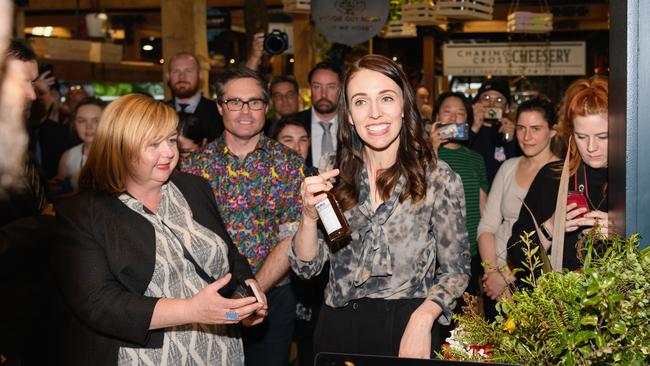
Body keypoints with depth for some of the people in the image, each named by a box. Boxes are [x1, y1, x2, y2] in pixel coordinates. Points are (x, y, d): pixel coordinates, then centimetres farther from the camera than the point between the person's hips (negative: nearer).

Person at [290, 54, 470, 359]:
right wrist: (309, 216, -18)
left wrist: (423, 317, -20)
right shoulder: (335, 177, -1)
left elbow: (455, 271, -3)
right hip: (337, 330, 3)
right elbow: (306, 268, 0)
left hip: (406, 331, -2)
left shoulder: (439, 179, -9)